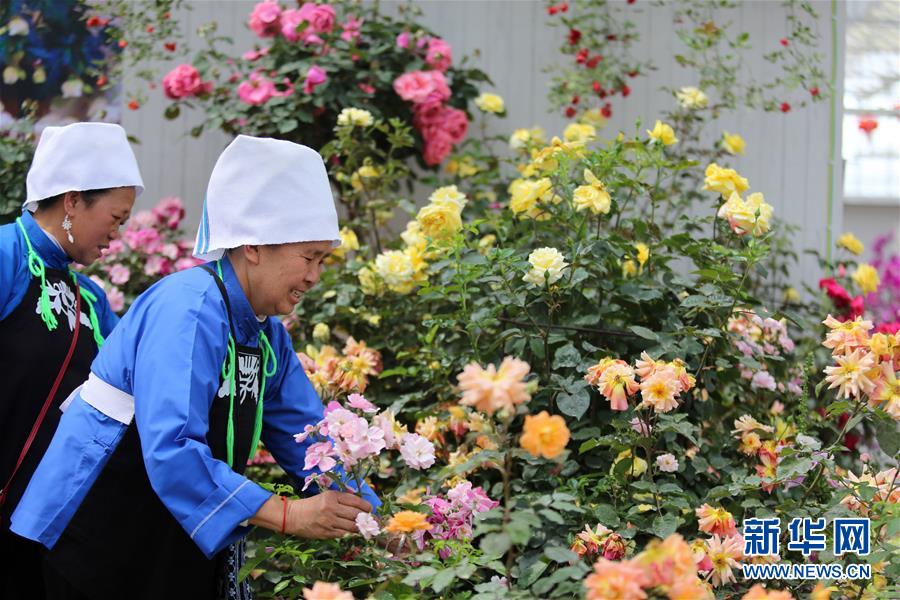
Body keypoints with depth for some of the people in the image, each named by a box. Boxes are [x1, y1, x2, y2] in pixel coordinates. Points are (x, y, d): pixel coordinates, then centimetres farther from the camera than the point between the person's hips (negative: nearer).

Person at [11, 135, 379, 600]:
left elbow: (307, 436, 12)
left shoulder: (267, 333, 7)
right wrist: (286, 515, -32)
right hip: (103, 542, -8)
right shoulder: (190, 309, -22)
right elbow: (170, 450, -30)